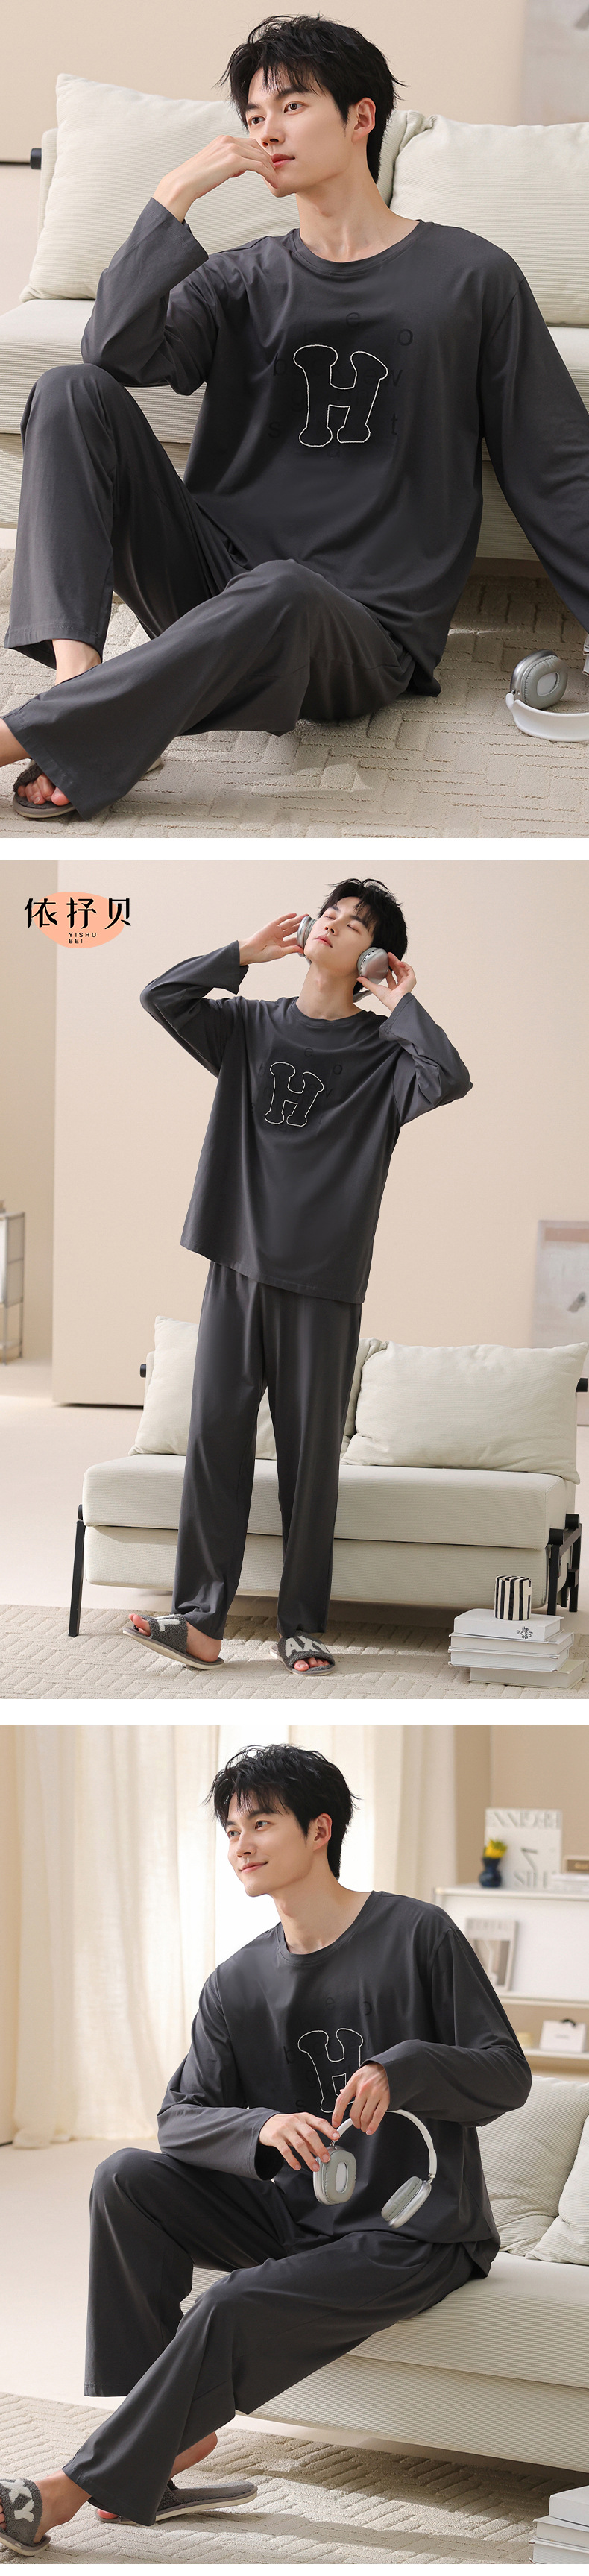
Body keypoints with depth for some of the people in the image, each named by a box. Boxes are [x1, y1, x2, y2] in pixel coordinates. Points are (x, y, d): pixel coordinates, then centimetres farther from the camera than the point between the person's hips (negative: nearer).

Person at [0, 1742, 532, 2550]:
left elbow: (507, 2074, -8)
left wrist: (400, 2071, -28)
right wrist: (265, 2127, -22)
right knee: (125, 2178, -14)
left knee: (235, 2309, -28)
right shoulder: (237, 1985, 7)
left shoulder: (417, 1935, -7)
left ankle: (80, 2486, -16)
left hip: (417, 2235, -6)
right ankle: (174, 2431, -12)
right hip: (297, 2213, 6)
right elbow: (181, 2117, 0)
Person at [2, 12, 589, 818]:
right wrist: (175, 197, -10)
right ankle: (79, 669, -30)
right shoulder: (240, 281, 15)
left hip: (361, 632, -4)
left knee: (283, 593, -41)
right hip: (213, 574, 4)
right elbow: (116, 350, -4)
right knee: (73, 392, -13)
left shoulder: (471, 277, 6)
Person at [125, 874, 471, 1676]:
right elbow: (160, 996, 2)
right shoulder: (250, 1027, 12)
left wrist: (400, 1006, -7)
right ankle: (200, 1619, 3)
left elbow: (450, 1082, -18)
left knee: (311, 1452, 1)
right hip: (239, 1262, 3)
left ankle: (303, 1626, 10)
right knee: (216, 1436, -1)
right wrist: (245, 952, 3)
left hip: (324, 1280, -3)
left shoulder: (381, 1051, 1)